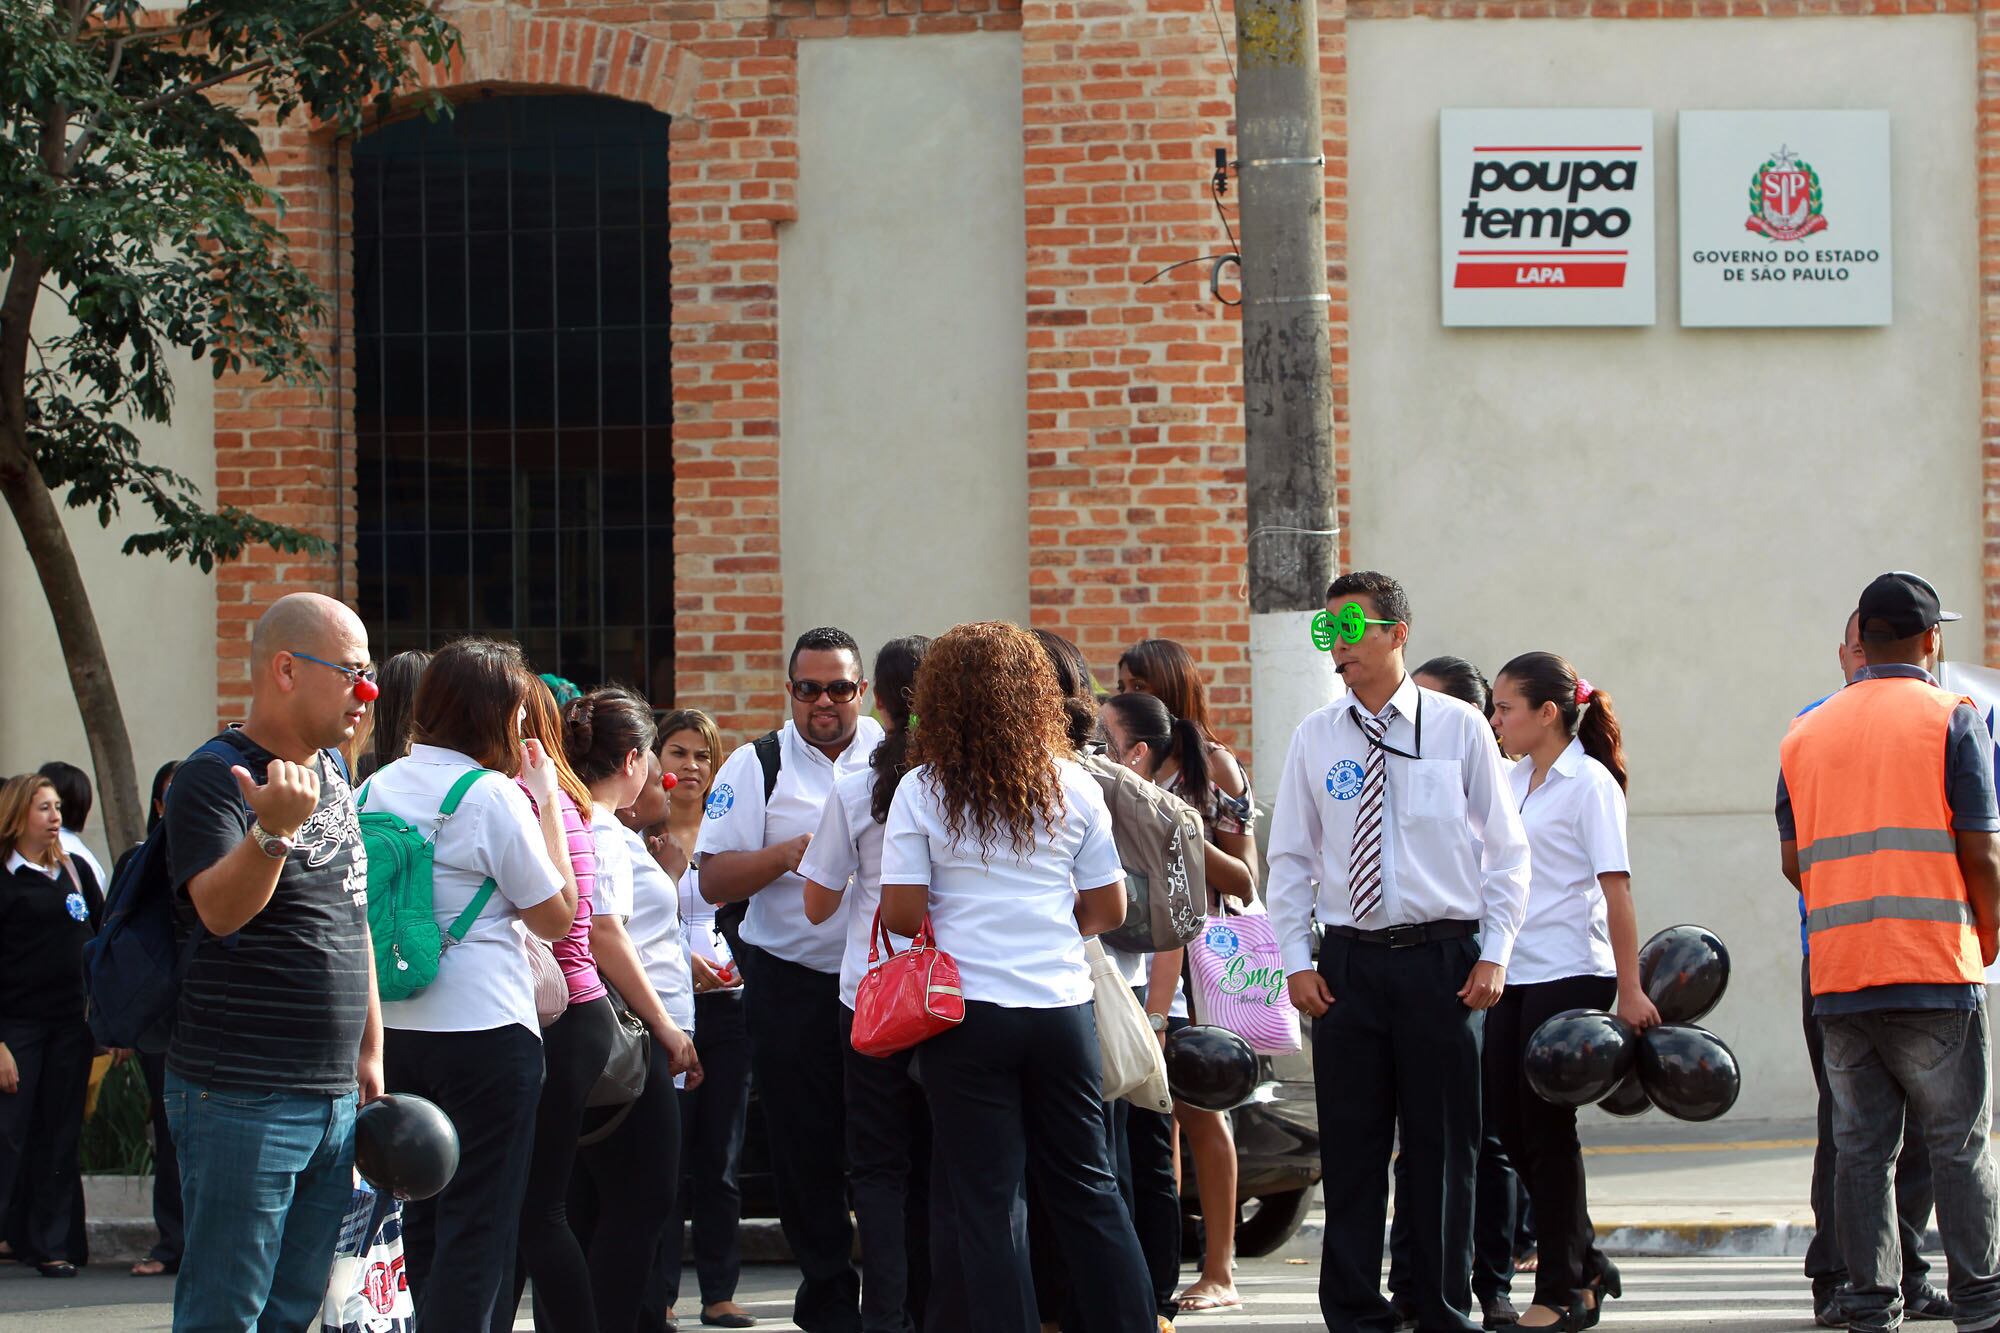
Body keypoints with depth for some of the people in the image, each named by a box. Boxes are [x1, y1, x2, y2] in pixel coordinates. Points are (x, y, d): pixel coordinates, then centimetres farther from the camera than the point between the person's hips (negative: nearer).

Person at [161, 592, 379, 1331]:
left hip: (334, 1096, 8)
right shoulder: (212, 779, -11)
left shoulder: (330, 771, 15)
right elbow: (220, 910, -26)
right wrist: (274, 830, -43)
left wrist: (370, 1050, 21)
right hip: (240, 1098, -8)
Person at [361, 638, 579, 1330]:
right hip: (485, 1031, -7)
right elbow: (557, 915, -5)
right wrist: (547, 801, 0)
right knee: (479, 1227, -4)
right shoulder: (493, 796, -11)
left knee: (423, 1219, 15)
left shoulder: (376, 789, 8)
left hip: (394, 1032, 7)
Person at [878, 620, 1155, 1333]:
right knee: (1087, 1188, 12)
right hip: (1061, 1007, 2)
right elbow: (1108, 910, 5)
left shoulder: (922, 791, -5)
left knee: (986, 1201, 2)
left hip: (967, 1014, -2)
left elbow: (901, 913, -8)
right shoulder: (1072, 785, 2)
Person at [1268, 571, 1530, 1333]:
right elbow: (1291, 857, 9)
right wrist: (1296, 960, 1)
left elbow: (1505, 848, 2)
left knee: (1444, 1147, 3)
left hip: (1444, 957, -2)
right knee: (1351, 1148, 3)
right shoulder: (1316, 740, 6)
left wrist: (1495, 954, -6)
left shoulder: (1459, 728, 0)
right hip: (1348, 962, 2)